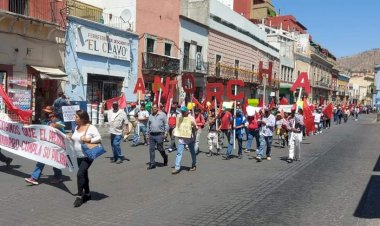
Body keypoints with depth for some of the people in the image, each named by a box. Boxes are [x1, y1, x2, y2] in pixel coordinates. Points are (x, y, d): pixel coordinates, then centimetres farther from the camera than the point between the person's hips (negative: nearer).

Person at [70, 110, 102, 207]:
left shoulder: (91, 128, -14)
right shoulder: (76, 128, 9)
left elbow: (99, 138, -17)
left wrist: (89, 139, -28)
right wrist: (71, 139, 2)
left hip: (87, 156, -8)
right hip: (79, 156, 8)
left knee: (80, 174, -17)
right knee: (84, 175, 17)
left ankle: (80, 196, -7)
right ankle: (87, 194, 30)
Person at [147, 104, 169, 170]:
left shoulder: (162, 114, 0)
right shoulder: (150, 116, 13)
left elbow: (166, 124, 0)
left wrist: (166, 132, -6)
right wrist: (148, 133, 17)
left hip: (159, 135, -4)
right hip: (151, 135, 4)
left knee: (160, 148, 0)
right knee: (151, 149, 3)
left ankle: (165, 157, 31)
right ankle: (152, 164, 11)